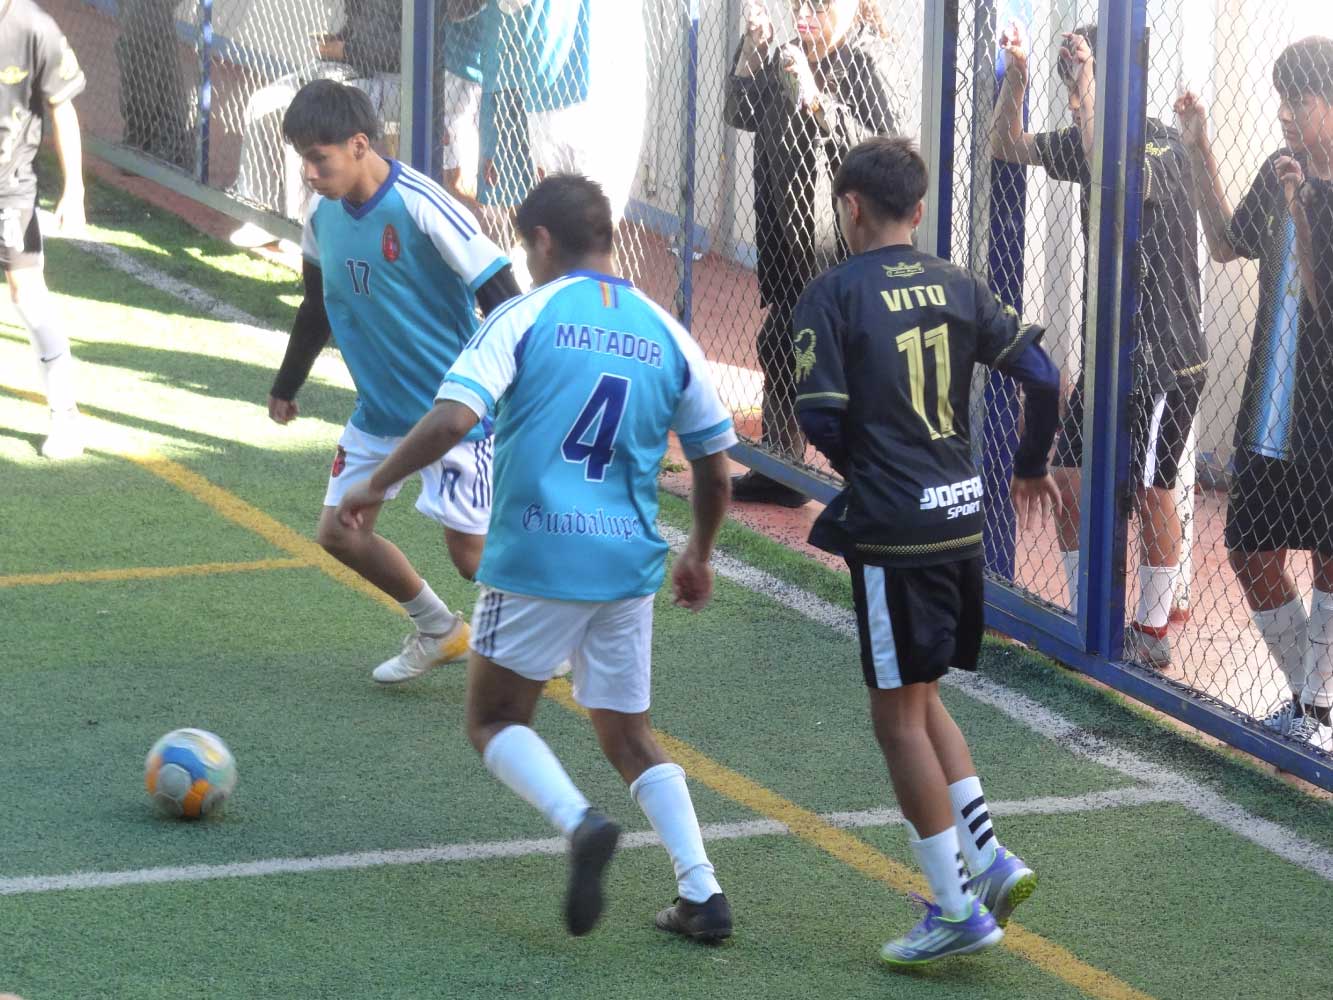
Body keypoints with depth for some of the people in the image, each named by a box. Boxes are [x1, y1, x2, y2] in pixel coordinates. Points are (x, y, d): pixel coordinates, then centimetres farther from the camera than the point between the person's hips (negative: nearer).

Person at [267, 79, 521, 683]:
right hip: (379, 407, 7)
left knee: (470, 550, -7)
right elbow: (318, 306, 16)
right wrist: (286, 387, 25)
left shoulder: (422, 209, -25)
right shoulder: (323, 213, -2)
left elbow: (503, 302, -22)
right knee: (340, 532, 7)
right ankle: (438, 631, 29)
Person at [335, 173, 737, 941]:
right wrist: (700, 555, 28)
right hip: (630, 562, 4)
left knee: (495, 720, 11)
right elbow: (715, 466, 12)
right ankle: (703, 893, 2)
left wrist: (378, 485, -4)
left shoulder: (526, 318, -5)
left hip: (538, 559, -4)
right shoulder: (666, 335, 8)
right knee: (628, 732, 17)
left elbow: (453, 419, -18)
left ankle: (581, 822, -17)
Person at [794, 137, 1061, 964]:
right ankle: (989, 857, 11)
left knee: (900, 715, 2)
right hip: (962, 516, 6)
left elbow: (821, 416, -14)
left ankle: (959, 908, 3)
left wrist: (860, 467, 8)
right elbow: (1042, 375, 4)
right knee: (920, 699, 21)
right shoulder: (956, 286, 7)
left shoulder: (832, 295, -8)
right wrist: (1033, 467, 20)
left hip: (892, 530, -6)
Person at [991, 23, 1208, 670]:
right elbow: (1009, 148, 13)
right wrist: (1016, 77, -4)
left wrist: (1090, 86, -38)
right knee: (1071, 479, 8)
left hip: (1165, 357, -8)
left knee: (1148, 492, -3)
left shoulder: (1163, 147, -18)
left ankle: (1152, 635, 9)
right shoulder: (1086, 140, 6)